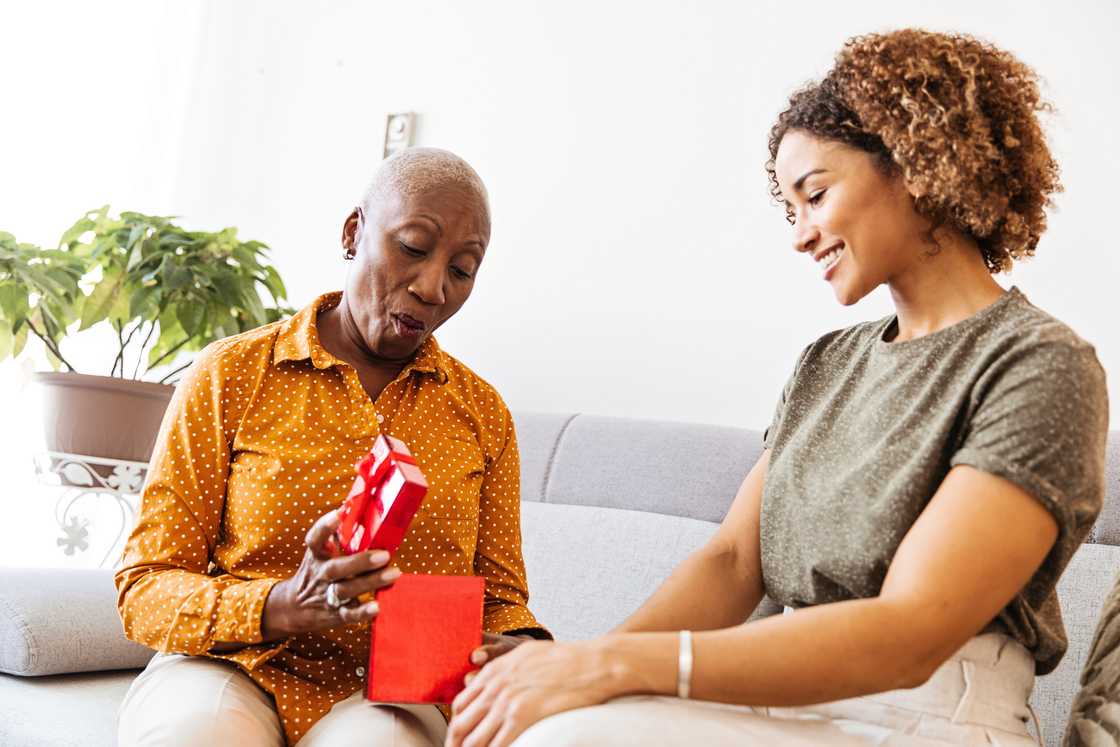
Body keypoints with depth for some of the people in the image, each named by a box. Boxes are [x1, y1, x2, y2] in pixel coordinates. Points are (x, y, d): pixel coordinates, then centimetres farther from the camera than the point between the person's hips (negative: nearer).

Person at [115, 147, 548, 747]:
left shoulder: (483, 414, 9)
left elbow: (499, 594, 15)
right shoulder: (230, 375, 1)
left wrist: (523, 649, -11)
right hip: (233, 671, -1)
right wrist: (284, 606, -22)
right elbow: (144, 590, -2)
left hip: (385, 696, 1)